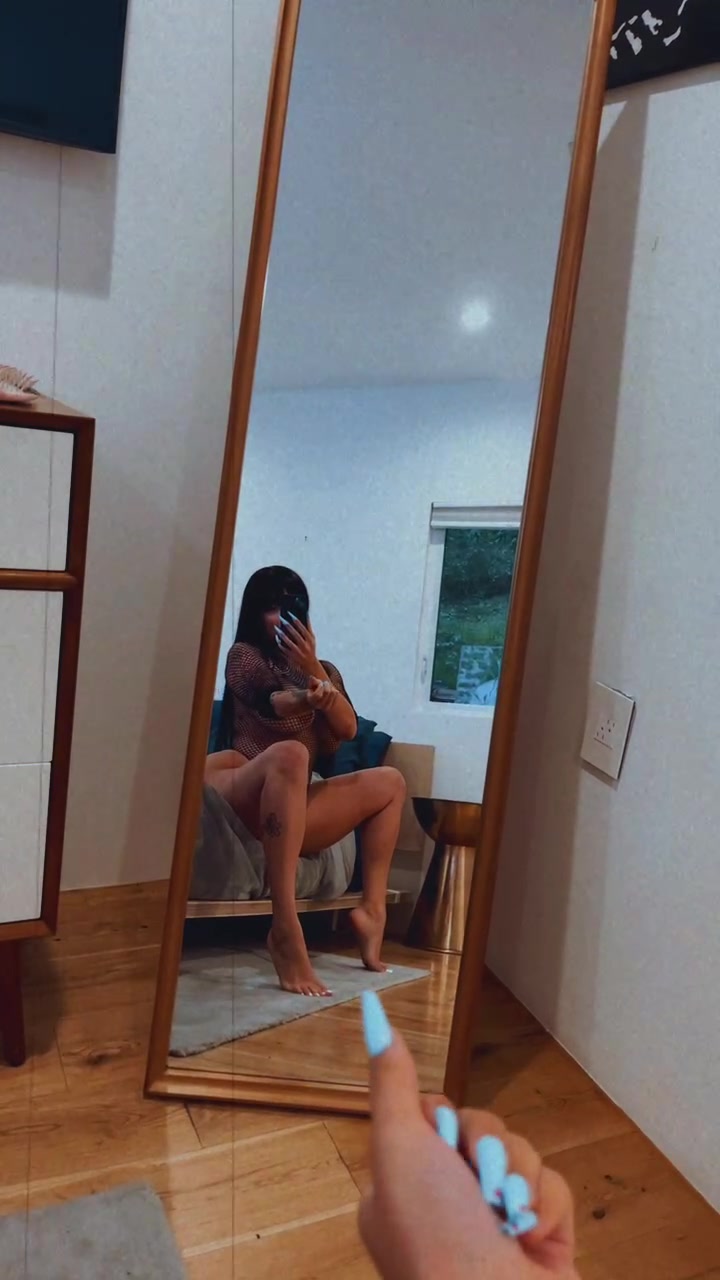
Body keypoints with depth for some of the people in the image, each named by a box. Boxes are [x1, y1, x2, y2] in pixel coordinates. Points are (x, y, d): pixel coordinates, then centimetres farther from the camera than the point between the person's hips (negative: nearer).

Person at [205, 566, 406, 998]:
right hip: (236, 796, -6)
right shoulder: (243, 655, 5)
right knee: (290, 753, -35)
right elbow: (273, 704, -17)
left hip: (291, 808, 6)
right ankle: (285, 928, -43)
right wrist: (310, 695, -41)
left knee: (390, 782, 5)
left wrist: (314, 669, -11)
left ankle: (373, 910, -7)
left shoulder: (325, 670, 21)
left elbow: (347, 730, 2)